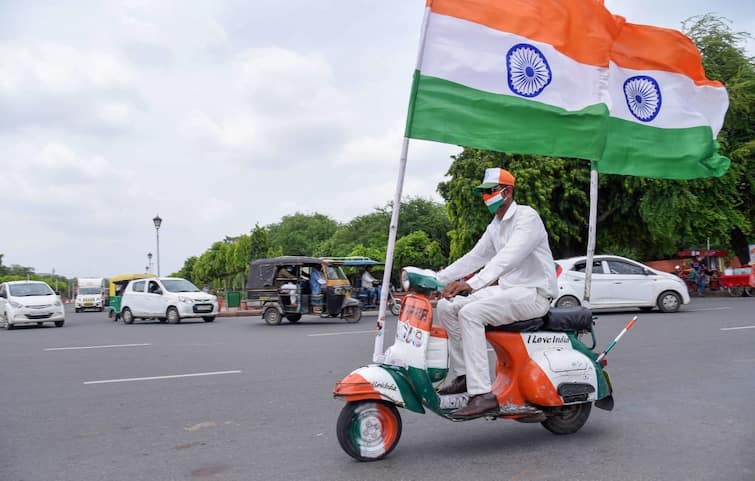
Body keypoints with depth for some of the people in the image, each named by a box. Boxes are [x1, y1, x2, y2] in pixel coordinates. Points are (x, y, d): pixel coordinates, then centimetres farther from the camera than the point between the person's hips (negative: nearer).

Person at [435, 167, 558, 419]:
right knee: (447, 307, -4)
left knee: (470, 313, -29)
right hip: (507, 289, 9)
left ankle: (482, 394, -29)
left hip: (533, 293, -9)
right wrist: (436, 278, 8)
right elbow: (474, 257, 19)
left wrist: (472, 283, -40)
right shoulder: (495, 226, 18)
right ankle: (463, 375, -1)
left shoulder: (527, 217, -12)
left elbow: (509, 257, -28)